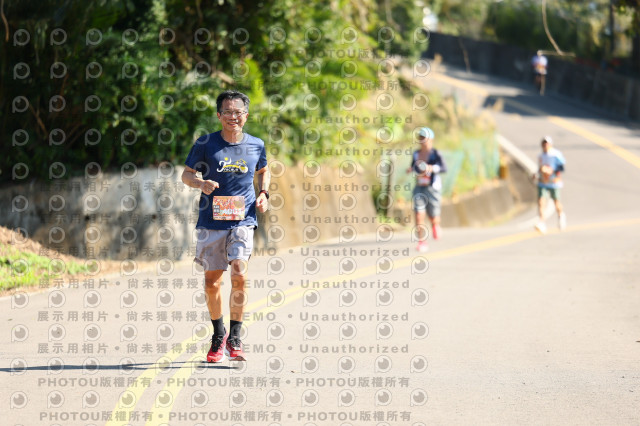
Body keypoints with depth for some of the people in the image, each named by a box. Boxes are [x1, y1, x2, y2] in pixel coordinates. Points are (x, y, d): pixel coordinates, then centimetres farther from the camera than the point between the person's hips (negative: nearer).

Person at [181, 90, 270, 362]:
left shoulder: (256, 145, 5)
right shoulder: (206, 144, -1)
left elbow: (263, 171, 24)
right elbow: (186, 175, 6)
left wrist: (263, 193, 6)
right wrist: (201, 183, -16)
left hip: (243, 220, 0)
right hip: (211, 222, 0)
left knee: (239, 275, -16)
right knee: (211, 282, 5)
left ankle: (235, 337, -2)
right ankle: (218, 334, 28)